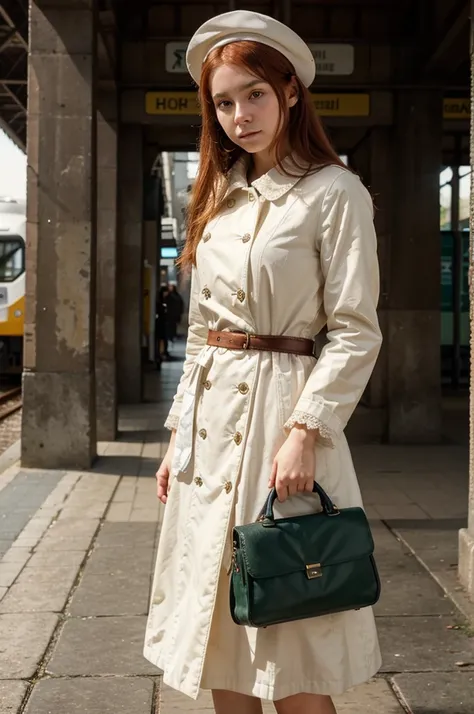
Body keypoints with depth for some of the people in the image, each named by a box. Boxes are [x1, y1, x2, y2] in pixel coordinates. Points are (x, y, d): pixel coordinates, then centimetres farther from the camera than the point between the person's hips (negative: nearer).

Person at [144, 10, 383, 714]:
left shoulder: (334, 193, -5)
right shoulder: (222, 199, 15)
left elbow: (356, 332, -10)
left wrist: (304, 431, -19)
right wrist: (180, 432, 14)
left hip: (281, 408, -7)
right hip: (210, 420, 7)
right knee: (219, 635, 12)